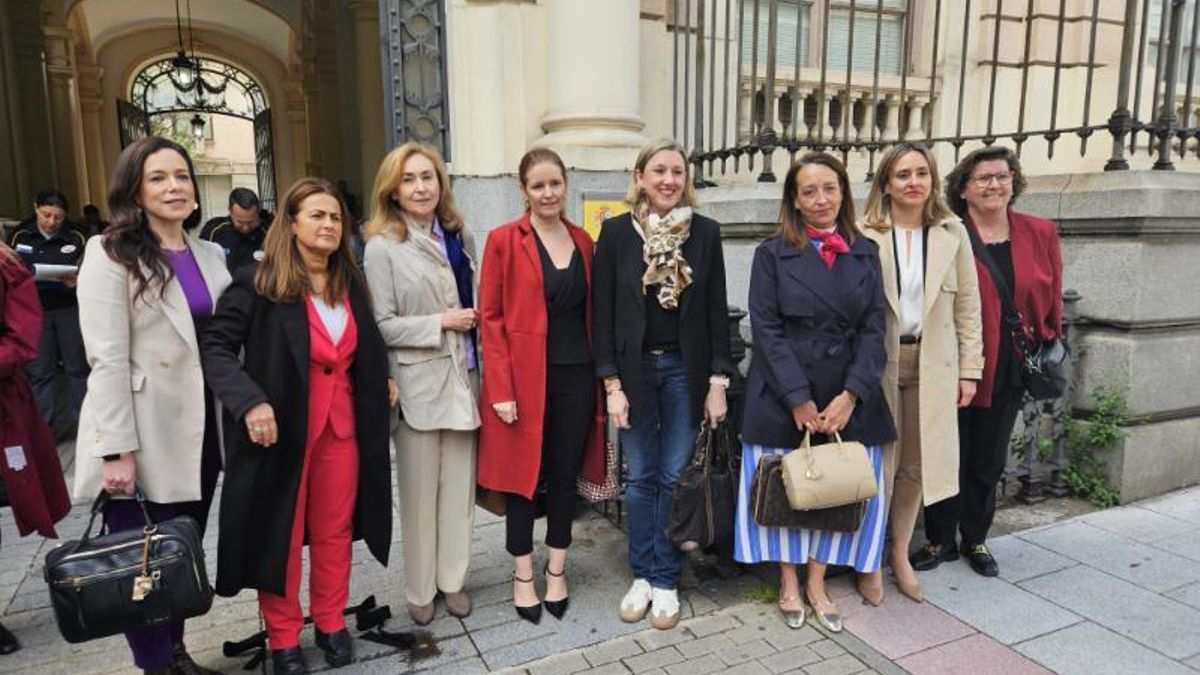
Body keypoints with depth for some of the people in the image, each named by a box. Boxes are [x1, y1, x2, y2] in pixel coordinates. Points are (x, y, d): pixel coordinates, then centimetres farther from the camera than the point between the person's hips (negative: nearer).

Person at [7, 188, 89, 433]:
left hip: (70, 310, -1)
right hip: (35, 312, 1)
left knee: (77, 366, 9)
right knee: (41, 371, 6)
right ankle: (45, 425, 15)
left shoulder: (77, 236, -5)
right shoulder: (20, 235, 0)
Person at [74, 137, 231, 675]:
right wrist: (117, 450, -18)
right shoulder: (111, 254, -7)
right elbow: (107, 360, -14)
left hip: (201, 429, 5)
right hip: (144, 437, -5)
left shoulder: (210, 255, 10)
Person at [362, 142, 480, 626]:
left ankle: (452, 579, 27)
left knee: (459, 486, 10)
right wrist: (441, 323, -14)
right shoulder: (381, 247, -7)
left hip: (462, 377, 4)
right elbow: (381, 325, -11)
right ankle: (419, 589, 26)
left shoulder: (459, 237, 9)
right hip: (417, 383, -4)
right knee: (419, 491, 8)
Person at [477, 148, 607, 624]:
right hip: (525, 379, -4)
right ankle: (523, 577, 25)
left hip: (576, 376, 4)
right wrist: (501, 387, -13)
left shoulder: (583, 242, 9)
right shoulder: (504, 240, -5)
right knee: (524, 475, 8)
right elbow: (490, 316, -7)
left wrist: (603, 372, 5)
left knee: (565, 474, 12)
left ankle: (557, 570, 30)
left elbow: (593, 313, 12)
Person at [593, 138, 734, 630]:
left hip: (685, 368, 1)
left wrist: (718, 380, -3)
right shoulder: (616, 232, -3)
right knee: (641, 477, 9)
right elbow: (603, 313, -3)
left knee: (674, 476, 7)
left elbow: (717, 311, 2)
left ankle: (665, 580, 22)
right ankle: (642, 575, 25)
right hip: (634, 368, 0)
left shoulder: (705, 232, 0)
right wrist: (612, 384, -7)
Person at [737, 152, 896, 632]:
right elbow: (767, 329, -8)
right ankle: (789, 583, 26)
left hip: (847, 398, 3)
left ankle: (816, 583, 26)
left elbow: (874, 328, 1)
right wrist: (798, 399, -14)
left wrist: (851, 395, -11)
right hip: (784, 397, -2)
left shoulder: (866, 253, 7)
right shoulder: (772, 253, -2)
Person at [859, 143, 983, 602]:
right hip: (877, 363, -3)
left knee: (916, 464, 11)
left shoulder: (952, 232, 5)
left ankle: (900, 554, 29)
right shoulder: (864, 235, -5)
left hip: (932, 365, 3)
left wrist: (969, 369, 4)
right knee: (878, 462, 4)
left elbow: (967, 305, 7)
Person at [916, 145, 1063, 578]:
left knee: (988, 461, 15)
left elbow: (1051, 301, 10)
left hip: (1009, 371, 4)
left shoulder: (1040, 234, 5)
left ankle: (975, 540, 33)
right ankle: (940, 540, 25)